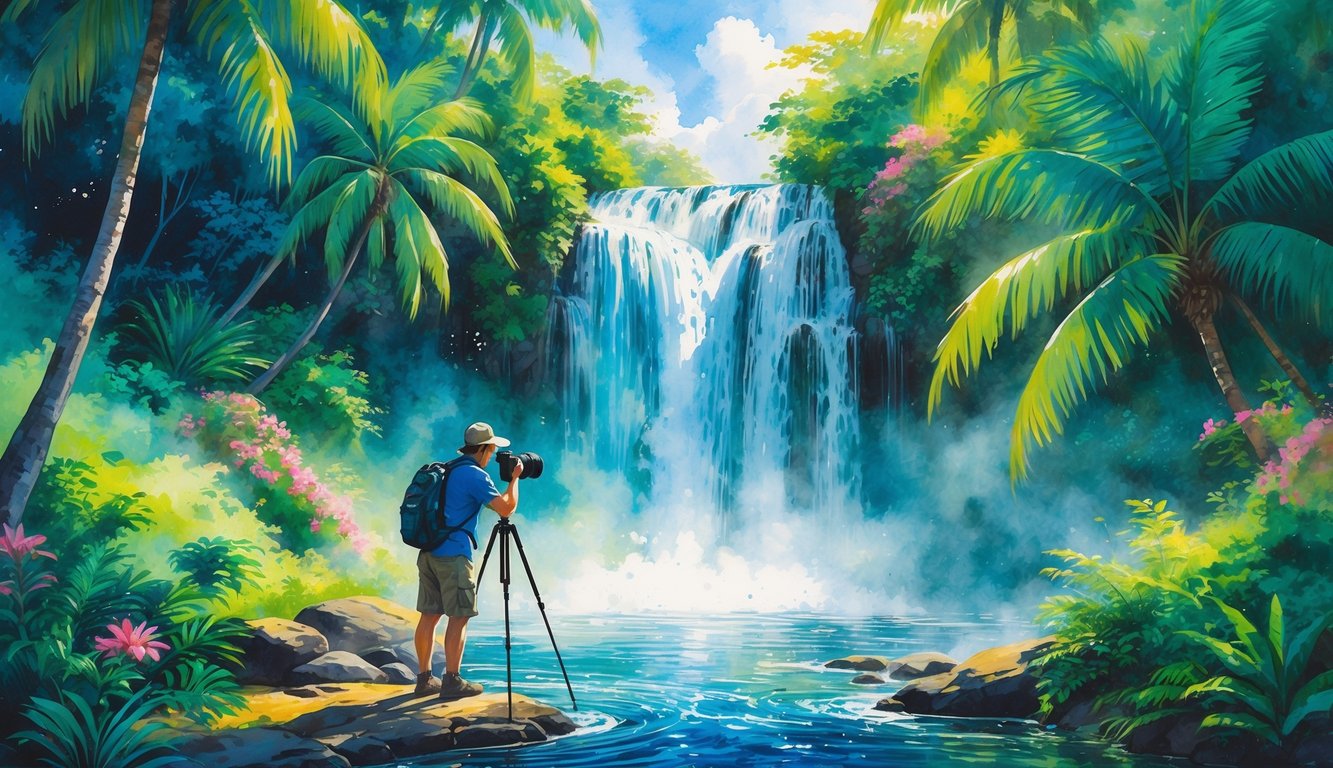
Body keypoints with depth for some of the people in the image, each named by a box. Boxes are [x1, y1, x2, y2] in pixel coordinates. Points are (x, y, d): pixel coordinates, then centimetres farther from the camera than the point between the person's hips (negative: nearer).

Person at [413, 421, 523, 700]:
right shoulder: (475, 475, -10)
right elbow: (506, 508, -14)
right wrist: (515, 478, 0)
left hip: (428, 552, 9)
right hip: (453, 554, -9)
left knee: (429, 615, 9)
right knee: (459, 617, -3)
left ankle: (425, 679, 14)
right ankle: (452, 682, -2)